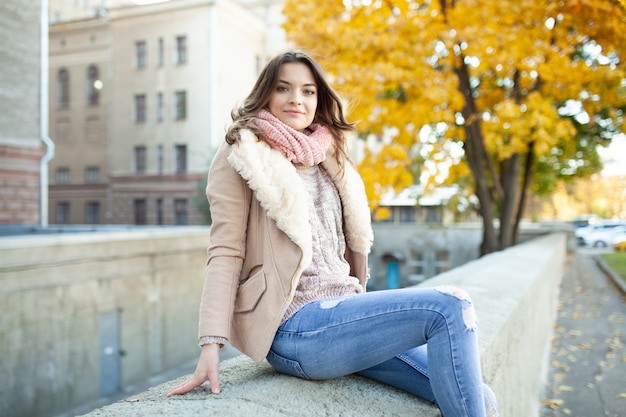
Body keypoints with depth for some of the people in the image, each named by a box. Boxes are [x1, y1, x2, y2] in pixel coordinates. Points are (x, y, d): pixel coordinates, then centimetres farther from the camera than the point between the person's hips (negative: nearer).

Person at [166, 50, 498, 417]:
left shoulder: (327, 160, 20)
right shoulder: (242, 156, 2)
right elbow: (226, 252, -6)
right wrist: (211, 345, -14)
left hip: (343, 311, 7)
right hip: (294, 323, -6)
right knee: (450, 307, -22)